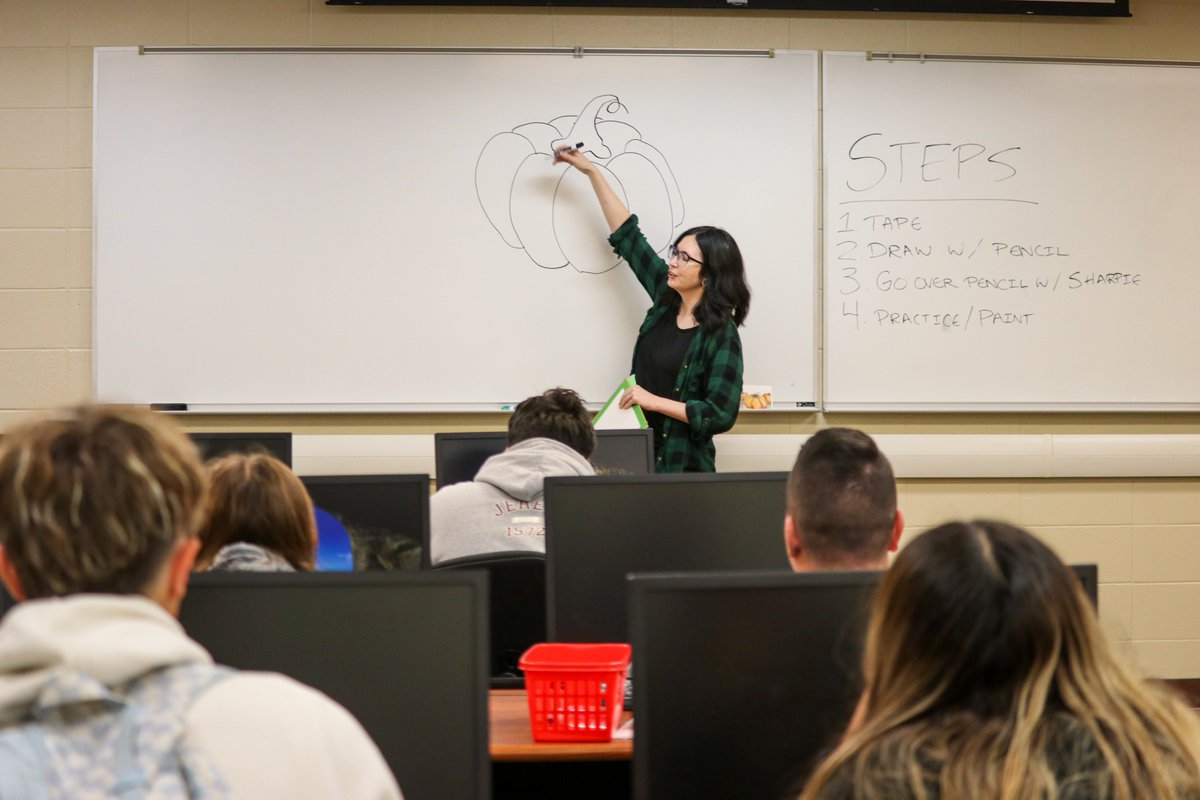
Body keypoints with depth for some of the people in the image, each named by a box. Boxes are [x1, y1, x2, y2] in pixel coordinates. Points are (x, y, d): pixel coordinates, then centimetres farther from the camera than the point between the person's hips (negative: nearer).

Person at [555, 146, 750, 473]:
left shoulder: (722, 335, -13)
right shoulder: (666, 299, 4)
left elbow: (721, 415, -18)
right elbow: (627, 235, 11)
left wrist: (654, 400, -20)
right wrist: (591, 171, 12)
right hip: (639, 455, 6)